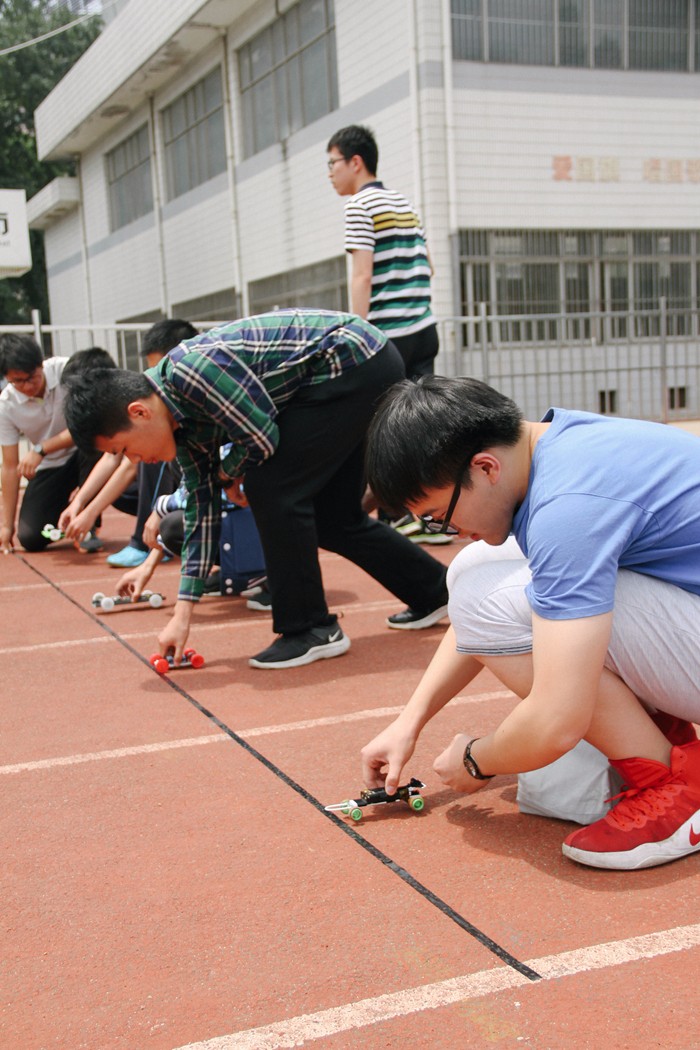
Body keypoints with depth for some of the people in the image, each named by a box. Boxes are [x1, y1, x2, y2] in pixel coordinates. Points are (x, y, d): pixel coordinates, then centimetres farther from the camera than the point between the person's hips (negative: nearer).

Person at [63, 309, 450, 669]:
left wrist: (228, 474, 2)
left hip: (356, 362, -9)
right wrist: (183, 612, 8)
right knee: (330, 517, 14)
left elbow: (262, 438, -21)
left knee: (272, 488, -13)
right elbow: (201, 507, 9)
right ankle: (433, 593, 31)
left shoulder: (192, 372, -25)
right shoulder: (181, 418, 5)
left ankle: (312, 630, -3)